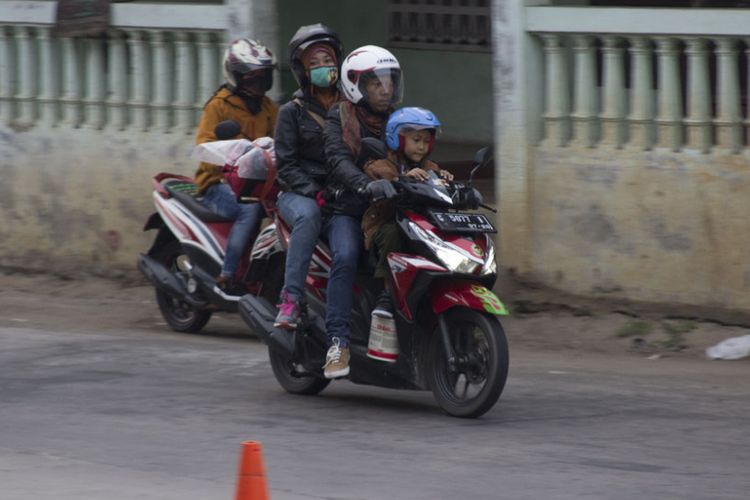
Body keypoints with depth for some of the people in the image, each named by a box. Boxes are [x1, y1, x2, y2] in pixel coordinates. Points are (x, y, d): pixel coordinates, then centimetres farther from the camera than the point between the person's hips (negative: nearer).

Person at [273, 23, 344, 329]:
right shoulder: (292, 112, 7)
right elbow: (286, 164, 0)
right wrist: (312, 192, -17)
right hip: (298, 192, -3)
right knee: (308, 215, -38)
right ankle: (291, 298, -41)